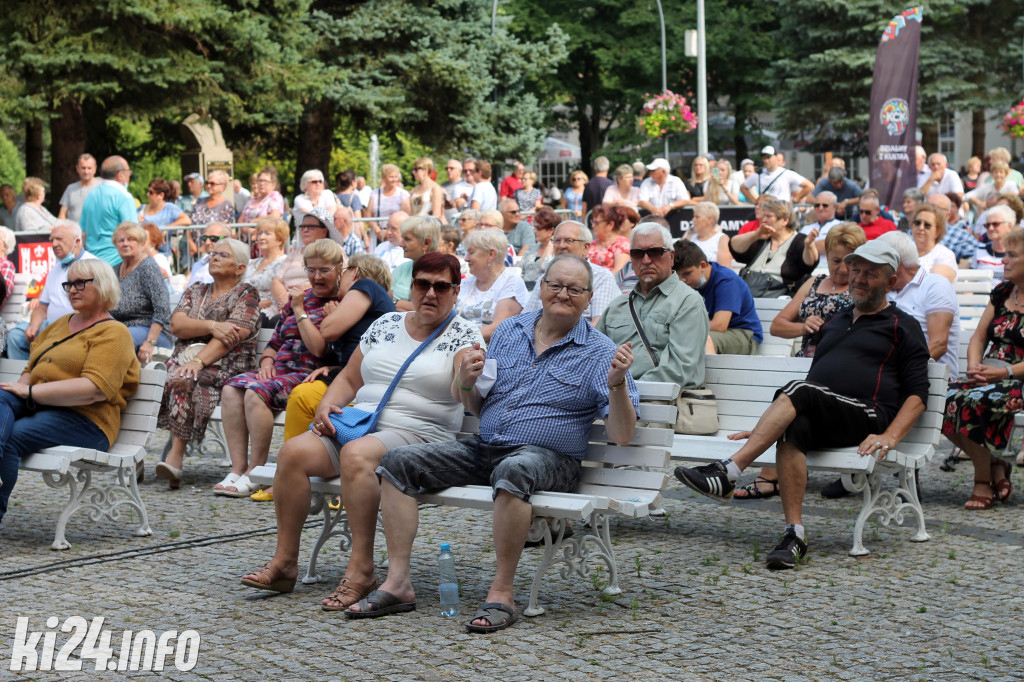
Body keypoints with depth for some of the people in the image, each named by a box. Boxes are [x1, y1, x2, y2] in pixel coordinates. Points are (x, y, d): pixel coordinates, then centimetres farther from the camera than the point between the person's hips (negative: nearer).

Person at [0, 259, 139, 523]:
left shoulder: (113, 333, -1)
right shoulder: (61, 324, 26)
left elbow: (94, 390, -16)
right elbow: (30, 370, 26)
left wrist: (31, 392, -17)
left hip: (84, 420, -6)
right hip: (37, 406, 7)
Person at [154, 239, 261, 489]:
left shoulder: (246, 294, 6)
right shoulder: (196, 291, 23)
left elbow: (231, 337, -10)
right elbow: (176, 325, 5)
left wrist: (199, 361, -23)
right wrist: (212, 326, -11)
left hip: (225, 367, -4)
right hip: (185, 360, 4)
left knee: (183, 380, -34)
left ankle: (176, 456, -38)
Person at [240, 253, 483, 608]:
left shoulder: (464, 335, 2)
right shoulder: (386, 324, 18)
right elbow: (349, 379, 22)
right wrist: (326, 405, 3)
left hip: (416, 435, -5)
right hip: (358, 422, 5)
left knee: (356, 454, -36)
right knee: (293, 452, -20)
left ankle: (361, 570, -32)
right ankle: (285, 562, -15)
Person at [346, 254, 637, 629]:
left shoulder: (599, 353, -1)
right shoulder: (509, 331, 13)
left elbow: (621, 436, -9)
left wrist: (617, 385, -26)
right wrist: (467, 382, -3)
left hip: (547, 457, -6)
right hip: (483, 446, 6)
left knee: (513, 470, -41)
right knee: (398, 461, -10)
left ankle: (502, 592, -31)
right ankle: (398, 582, -11)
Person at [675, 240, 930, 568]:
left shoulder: (903, 327, 14)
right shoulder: (835, 323, 33)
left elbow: (917, 393, 4)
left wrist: (891, 436, -13)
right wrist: (766, 427, 26)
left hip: (865, 417, -5)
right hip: (819, 421, 5)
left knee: (797, 392, -32)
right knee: (791, 429, -33)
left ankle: (727, 473, -42)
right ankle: (794, 535, -39)